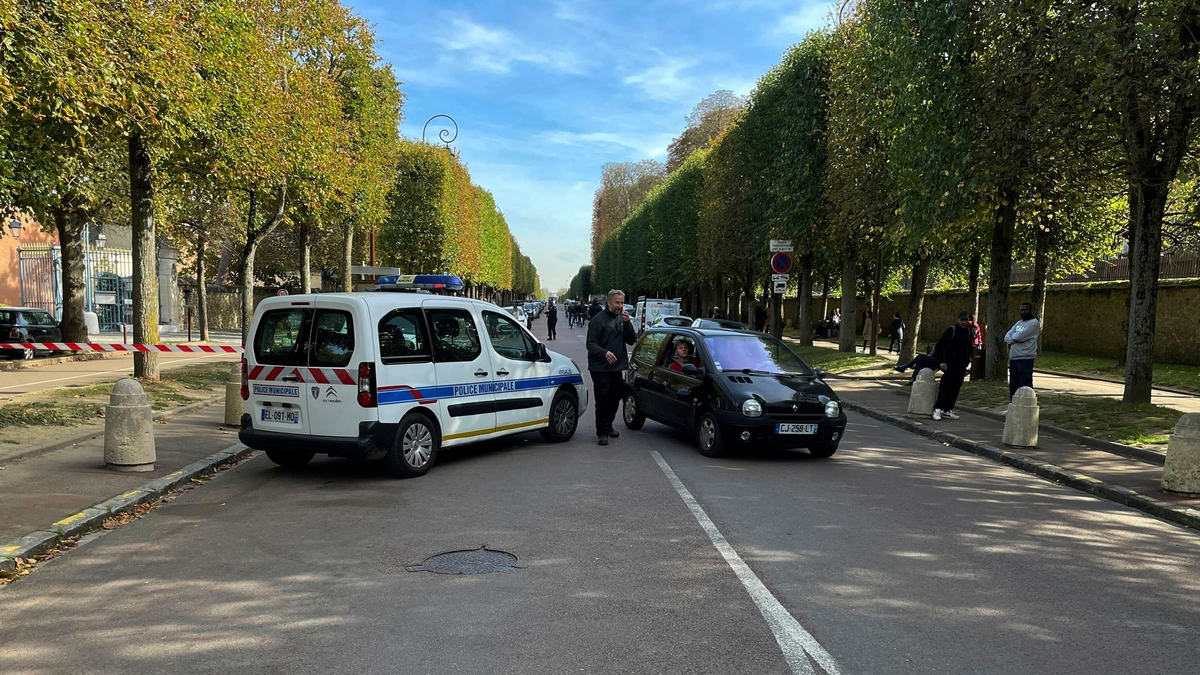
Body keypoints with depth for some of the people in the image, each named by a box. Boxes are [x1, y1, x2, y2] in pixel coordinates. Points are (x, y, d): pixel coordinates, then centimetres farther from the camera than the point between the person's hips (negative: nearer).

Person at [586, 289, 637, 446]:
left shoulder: (622, 319, 10)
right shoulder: (598, 320, -10)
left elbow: (631, 340, 5)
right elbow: (591, 344, -13)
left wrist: (627, 323, -10)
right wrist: (604, 353, -31)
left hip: (617, 368, 6)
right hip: (600, 369, -6)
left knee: (615, 399, 17)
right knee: (602, 401, -5)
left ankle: (608, 426, 35)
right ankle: (602, 433, 6)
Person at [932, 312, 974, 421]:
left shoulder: (969, 332, 10)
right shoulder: (951, 331, -9)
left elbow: (969, 349, 20)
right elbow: (939, 346, -9)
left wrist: (967, 362, 14)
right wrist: (941, 362, -12)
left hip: (961, 367, 6)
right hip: (950, 365, -6)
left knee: (955, 389, 6)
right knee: (945, 387, -12)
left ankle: (948, 410, 11)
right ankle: (937, 409, -11)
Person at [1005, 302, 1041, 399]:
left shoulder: (1034, 323, -5)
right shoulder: (1018, 323, 20)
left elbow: (1018, 336, -16)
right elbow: (1007, 337, 10)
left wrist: (1012, 337, 5)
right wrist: (1015, 339, -10)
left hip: (1025, 359, -8)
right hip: (1013, 358, 8)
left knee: (1025, 387, -9)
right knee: (1013, 386, 12)